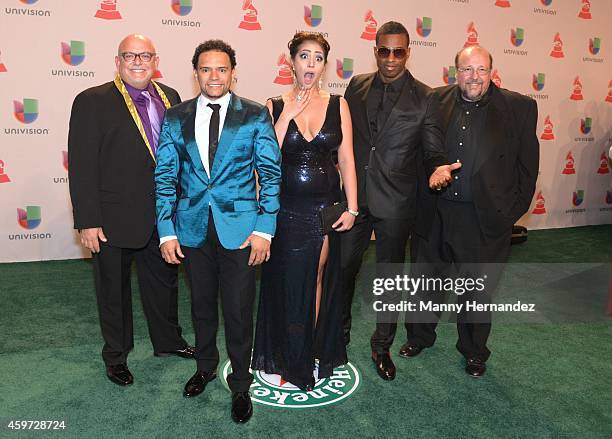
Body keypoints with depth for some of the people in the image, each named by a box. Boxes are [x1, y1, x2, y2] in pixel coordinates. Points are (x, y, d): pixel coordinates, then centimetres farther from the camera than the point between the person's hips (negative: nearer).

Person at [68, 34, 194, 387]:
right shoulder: (93, 101, -10)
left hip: (163, 216, 5)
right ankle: (116, 355, 35)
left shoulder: (170, 98, 5)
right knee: (114, 290, 14)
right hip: (114, 219, -4)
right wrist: (88, 221, -16)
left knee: (165, 282, 21)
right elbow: (82, 165, -13)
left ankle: (168, 340, 43)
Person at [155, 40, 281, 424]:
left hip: (240, 228, -2)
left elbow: (271, 173, -3)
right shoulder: (176, 118, 4)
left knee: (239, 312, 4)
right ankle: (206, 366, 42)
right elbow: (165, 176, 5)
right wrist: (166, 231, -2)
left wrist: (264, 229, -10)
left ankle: (240, 384, 26)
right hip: (193, 229, 3)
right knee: (202, 305, 18)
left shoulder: (256, 115, -2)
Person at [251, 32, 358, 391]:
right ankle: (285, 357, 31)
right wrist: (287, 115, -15)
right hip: (287, 209, -1)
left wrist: (352, 207, -4)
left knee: (318, 281, 13)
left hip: (326, 207, 1)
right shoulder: (275, 106, 0)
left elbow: (347, 159, 1)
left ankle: (313, 354, 34)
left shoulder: (338, 105, 2)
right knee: (287, 283, 9)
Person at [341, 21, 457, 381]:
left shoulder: (425, 98, -3)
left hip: (395, 203, -2)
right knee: (343, 267, 15)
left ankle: (382, 347, 31)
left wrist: (437, 168, -25)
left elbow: (433, 149, -3)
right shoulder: (357, 86, 5)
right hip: (353, 197, 3)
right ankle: (340, 330, 41)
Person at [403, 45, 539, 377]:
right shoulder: (435, 101, 0)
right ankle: (420, 336, 41)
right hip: (434, 214, 2)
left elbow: (527, 165, 0)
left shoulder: (519, 108, -5)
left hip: (485, 219, -2)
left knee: (478, 288, 14)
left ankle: (474, 351, 36)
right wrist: (420, 198, 1)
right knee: (426, 279, 18)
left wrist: (514, 210, -2)